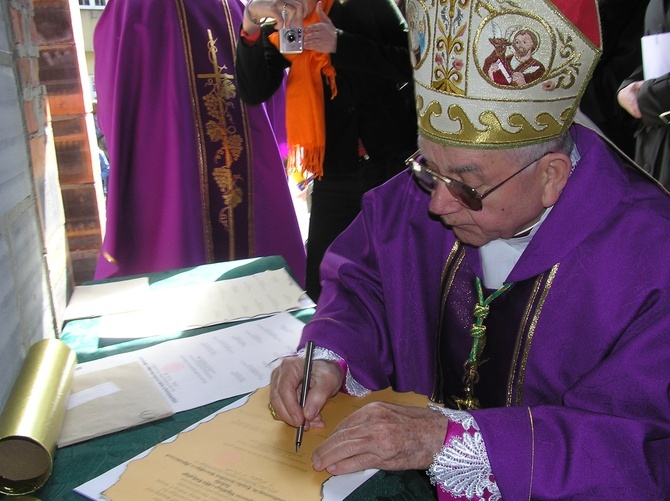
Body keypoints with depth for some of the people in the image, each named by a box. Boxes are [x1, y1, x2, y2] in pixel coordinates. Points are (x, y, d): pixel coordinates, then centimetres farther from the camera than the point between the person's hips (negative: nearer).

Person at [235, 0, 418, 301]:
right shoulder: (279, 33, 8)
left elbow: (412, 64, -9)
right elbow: (253, 93, -5)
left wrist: (341, 44, -19)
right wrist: (251, 25, -18)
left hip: (395, 164, -2)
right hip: (334, 176, 2)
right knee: (321, 290, -1)